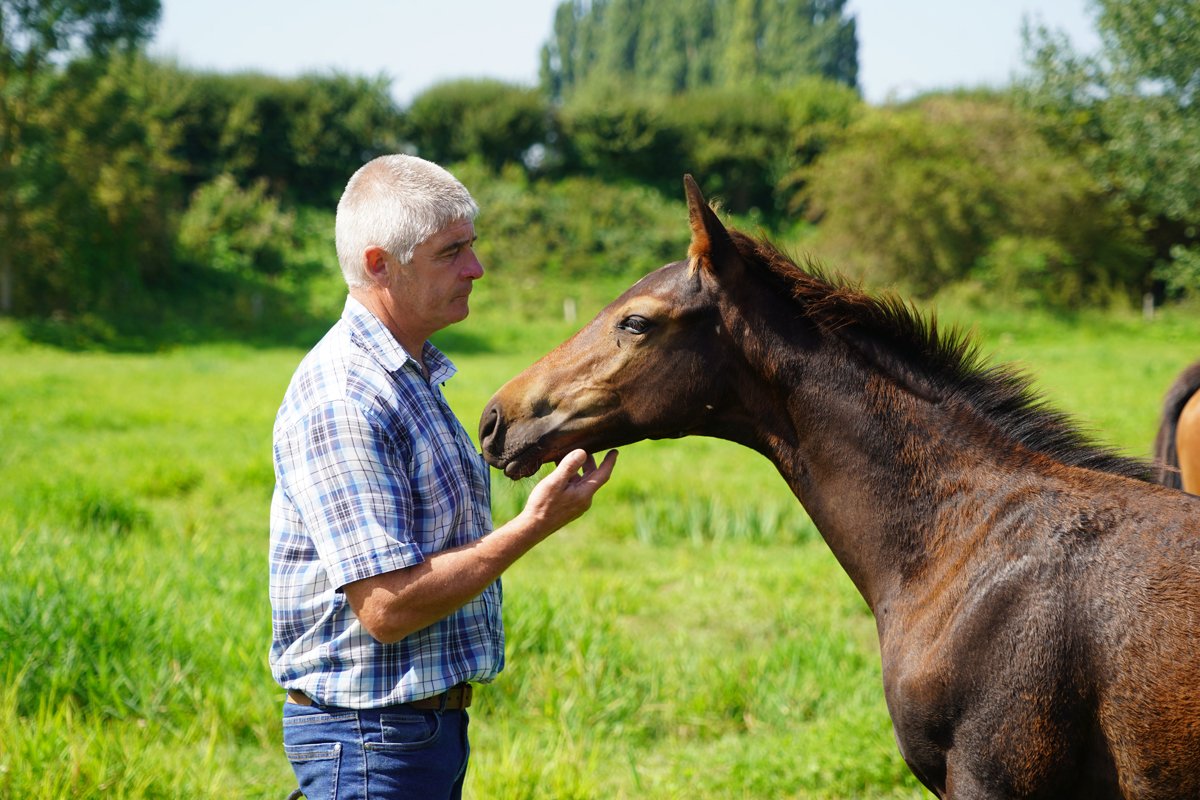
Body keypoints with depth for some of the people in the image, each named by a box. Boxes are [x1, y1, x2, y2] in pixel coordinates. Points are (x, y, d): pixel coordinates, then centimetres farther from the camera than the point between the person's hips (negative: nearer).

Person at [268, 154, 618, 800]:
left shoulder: (413, 375, 12)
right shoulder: (343, 400, -21)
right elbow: (386, 607, -25)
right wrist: (533, 526, -22)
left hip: (435, 718, 10)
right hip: (372, 738, -10)